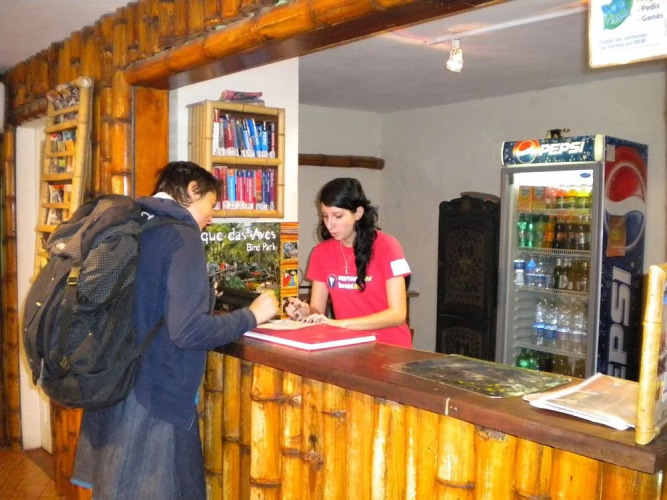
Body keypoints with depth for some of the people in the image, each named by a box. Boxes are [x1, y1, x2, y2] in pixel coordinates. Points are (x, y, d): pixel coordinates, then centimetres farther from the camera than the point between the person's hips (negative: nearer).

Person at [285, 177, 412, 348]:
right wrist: (306, 312, -19)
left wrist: (339, 323, -23)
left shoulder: (386, 246, -9)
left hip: (390, 347, -4)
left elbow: (397, 314, -15)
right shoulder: (321, 252, 4)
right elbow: (318, 310, 4)